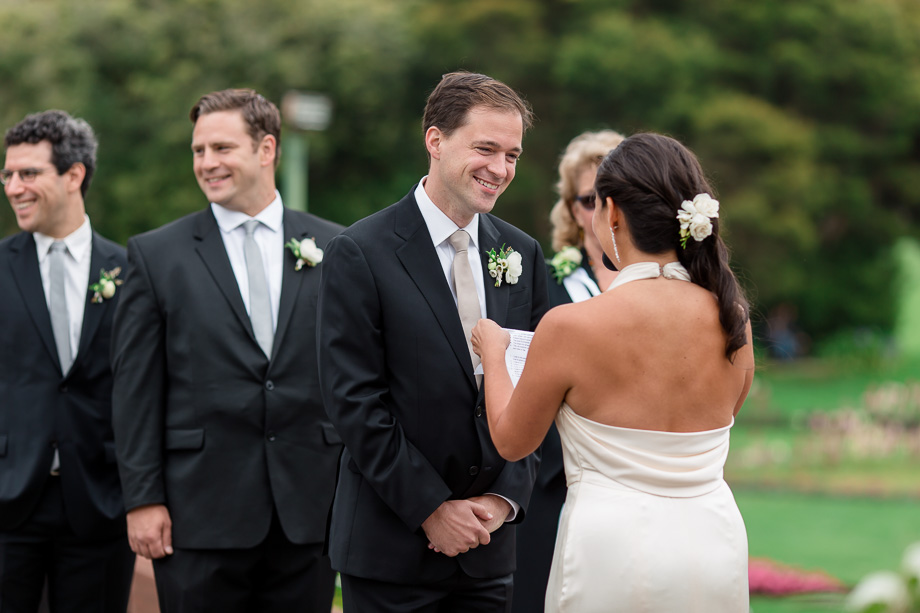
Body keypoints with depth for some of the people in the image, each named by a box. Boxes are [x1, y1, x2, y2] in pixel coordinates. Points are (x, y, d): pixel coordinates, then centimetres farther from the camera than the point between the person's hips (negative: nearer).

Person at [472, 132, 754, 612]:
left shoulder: (570, 326, -14)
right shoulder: (733, 320, -2)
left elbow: (512, 442, 1)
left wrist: (493, 354, 19)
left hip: (613, 553, -4)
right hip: (715, 546, 4)